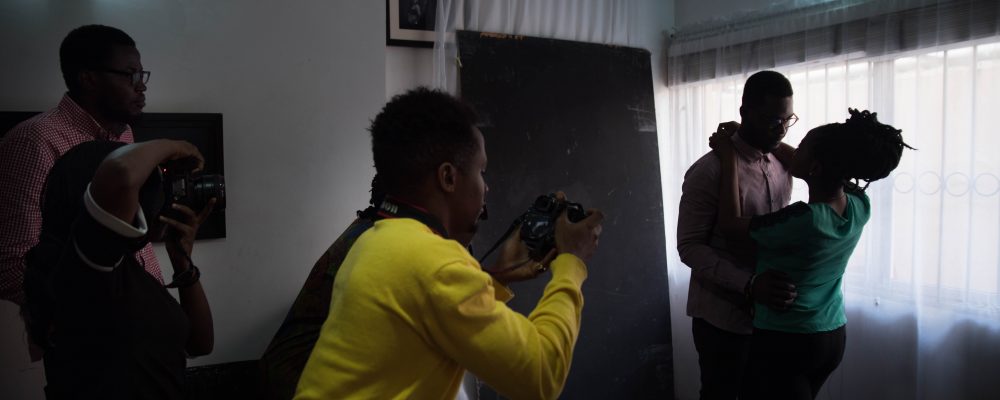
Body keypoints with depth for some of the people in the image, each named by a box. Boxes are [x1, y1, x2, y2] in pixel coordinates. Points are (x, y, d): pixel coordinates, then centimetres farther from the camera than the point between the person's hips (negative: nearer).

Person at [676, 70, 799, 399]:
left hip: (769, 314, 6)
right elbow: (690, 247, -17)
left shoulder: (782, 165, 7)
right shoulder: (709, 171, -15)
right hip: (722, 317, -6)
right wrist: (749, 285, -28)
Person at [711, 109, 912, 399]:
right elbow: (802, 162, 9)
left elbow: (731, 226, -17)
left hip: (785, 343, -8)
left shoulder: (805, 220, -31)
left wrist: (729, 159, -12)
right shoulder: (860, 206, -9)